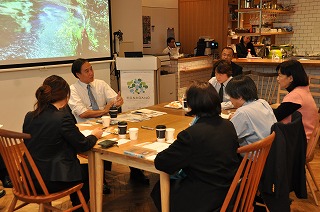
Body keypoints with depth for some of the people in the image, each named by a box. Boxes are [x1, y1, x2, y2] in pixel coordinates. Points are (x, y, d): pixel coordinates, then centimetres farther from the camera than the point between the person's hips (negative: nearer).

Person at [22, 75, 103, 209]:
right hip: (52, 181, -7)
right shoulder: (62, 117, -21)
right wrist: (94, 135, 7)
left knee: (81, 168, 30)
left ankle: (76, 203, 45)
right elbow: (83, 146, -13)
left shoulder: (29, 117, -1)